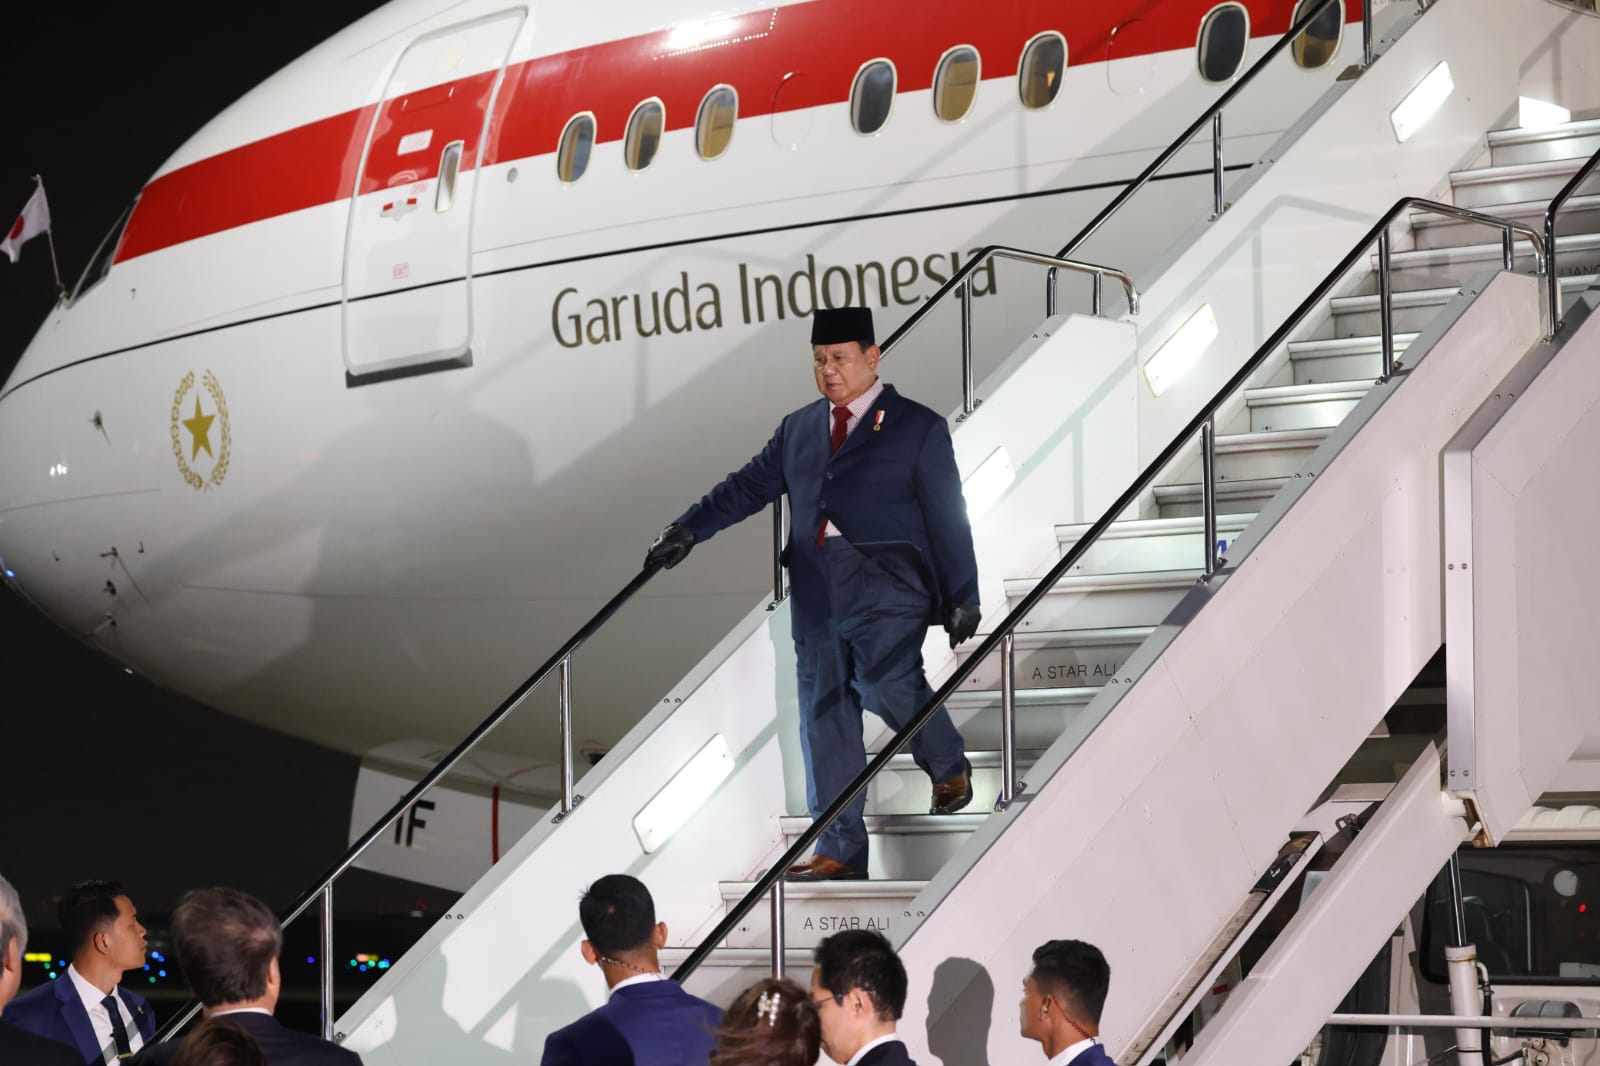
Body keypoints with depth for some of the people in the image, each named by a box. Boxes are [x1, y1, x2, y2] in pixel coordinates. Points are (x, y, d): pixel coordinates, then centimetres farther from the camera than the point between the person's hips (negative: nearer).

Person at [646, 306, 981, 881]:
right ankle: (841, 850, 6)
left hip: (885, 584, -5)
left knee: (886, 686, -21)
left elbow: (947, 516, 3)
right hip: (816, 590, 5)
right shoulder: (798, 429, 17)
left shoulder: (918, 428, 5)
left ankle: (949, 766, 11)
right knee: (824, 715, 2)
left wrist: (963, 597, 0)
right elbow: (749, 486, 17)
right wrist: (688, 529, 5)